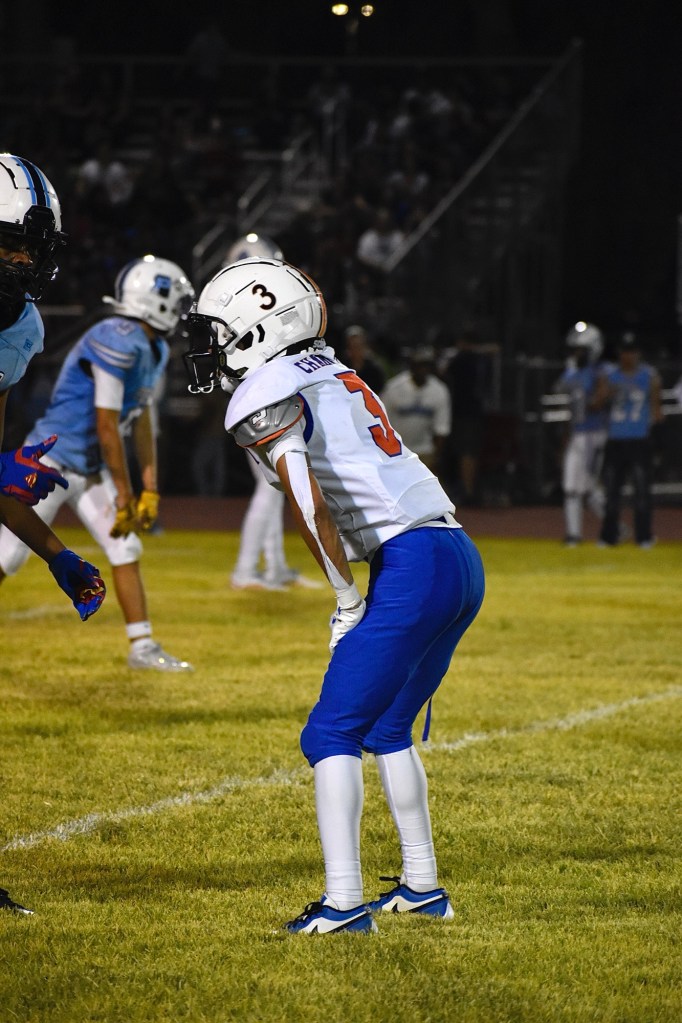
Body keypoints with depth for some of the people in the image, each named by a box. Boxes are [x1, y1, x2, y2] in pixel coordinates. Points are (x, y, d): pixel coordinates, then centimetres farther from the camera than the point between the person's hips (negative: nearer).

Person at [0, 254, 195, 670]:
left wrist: (151, 488, 10)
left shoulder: (154, 349, 7)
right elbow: (106, 425, -22)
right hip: (52, 461, -9)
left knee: (126, 550, 4)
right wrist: (124, 494, -17)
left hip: (90, 471, 9)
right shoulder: (118, 340, -24)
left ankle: (143, 647, 7)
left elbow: (142, 421, 14)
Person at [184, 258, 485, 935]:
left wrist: (346, 599, -8)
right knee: (386, 729, 21)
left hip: (410, 567, -9)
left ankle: (344, 902, -11)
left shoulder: (265, 396, -6)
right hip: (460, 558, 9)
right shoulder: (331, 372, 22)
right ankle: (422, 886, 24)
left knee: (333, 734, -4)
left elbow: (311, 503, -17)